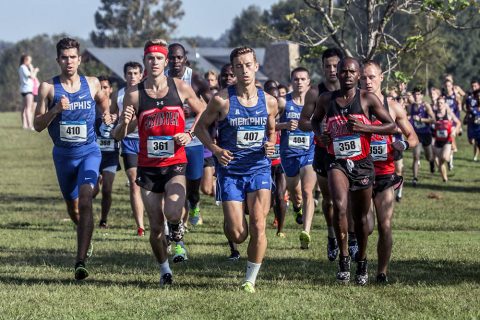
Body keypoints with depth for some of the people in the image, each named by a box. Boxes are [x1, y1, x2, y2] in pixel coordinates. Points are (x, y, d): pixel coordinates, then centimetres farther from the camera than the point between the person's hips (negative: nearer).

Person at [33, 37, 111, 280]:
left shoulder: (92, 84, 0)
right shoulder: (48, 87, -5)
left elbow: (103, 99, 25)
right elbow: (38, 125, -7)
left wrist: (106, 113, 11)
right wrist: (55, 109, -20)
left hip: (89, 151, -2)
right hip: (63, 154, 2)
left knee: (85, 200, -22)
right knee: (72, 207, 16)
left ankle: (81, 261, -28)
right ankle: (86, 240, 50)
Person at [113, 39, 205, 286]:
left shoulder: (180, 88, -2)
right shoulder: (134, 94, -3)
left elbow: (202, 112, 14)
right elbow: (118, 135, 1)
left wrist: (190, 135, -2)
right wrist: (124, 124, -21)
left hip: (176, 165, -1)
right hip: (148, 167, 1)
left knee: (172, 213, -25)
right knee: (156, 226, 3)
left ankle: (178, 239, 9)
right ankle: (164, 269, 26)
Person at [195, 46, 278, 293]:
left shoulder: (269, 102, 2)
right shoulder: (222, 100, -7)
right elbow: (201, 127, 3)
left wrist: (271, 145, -4)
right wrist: (215, 149, -13)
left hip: (259, 168, 2)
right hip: (230, 170, -2)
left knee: (258, 226, -12)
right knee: (237, 234, -5)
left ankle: (251, 279, 3)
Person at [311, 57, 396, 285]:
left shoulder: (367, 99, -4)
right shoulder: (326, 100, 2)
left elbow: (391, 126, -4)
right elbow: (315, 120, 23)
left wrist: (364, 127, -18)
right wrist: (320, 134, 1)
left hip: (362, 164, 0)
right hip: (337, 162, 0)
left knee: (361, 217, 10)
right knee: (339, 206, -25)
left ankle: (362, 263, 31)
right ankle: (343, 258, -12)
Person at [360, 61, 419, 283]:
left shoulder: (392, 107, 4)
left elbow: (413, 137, 10)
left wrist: (404, 144, -12)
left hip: (384, 175, 1)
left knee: (385, 227, -2)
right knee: (366, 227, -10)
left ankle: (382, 272, 11)